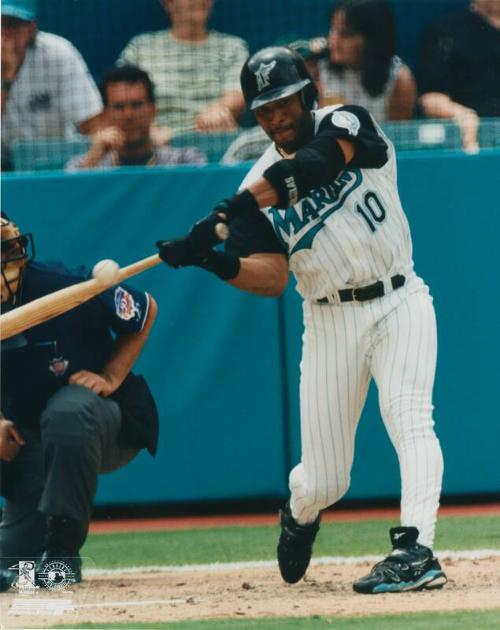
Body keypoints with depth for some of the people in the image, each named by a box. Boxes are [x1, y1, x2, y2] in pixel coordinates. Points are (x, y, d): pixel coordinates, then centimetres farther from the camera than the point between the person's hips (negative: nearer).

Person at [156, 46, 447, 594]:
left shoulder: (346, 123, -3)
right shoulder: (259, 183, 3)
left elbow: (311, 164, -26)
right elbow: (272, 279, -6)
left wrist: (232, 213, -32)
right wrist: (211, 261, -24)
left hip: (399, 303, -2)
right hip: (330, 320, 2)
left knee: (408, 414, -27)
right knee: (321, 482, 3)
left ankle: (415, 551, -37)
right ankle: (299, 517, 37)